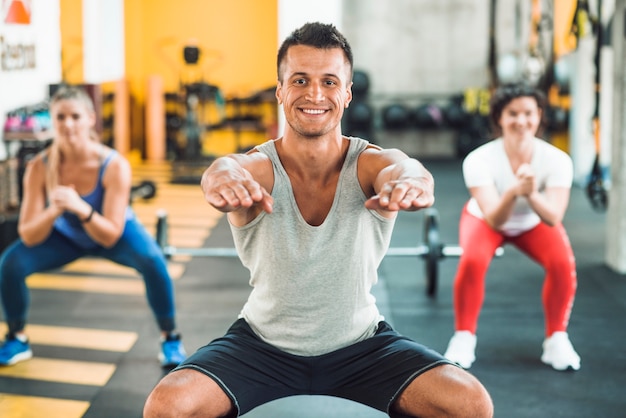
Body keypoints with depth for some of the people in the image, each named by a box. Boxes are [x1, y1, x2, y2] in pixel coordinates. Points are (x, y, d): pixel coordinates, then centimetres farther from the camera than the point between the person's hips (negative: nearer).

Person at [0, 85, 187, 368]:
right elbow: (28, 236, -28)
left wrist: (81, 209, -53)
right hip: (65, 235, 2)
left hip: (113, 233, -2)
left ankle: (170, 338, -8)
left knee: (152, 260, -31)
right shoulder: (39, 167, -28)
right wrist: (53, 211, -47)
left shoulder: (114, 166, -34)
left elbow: (110, 237, -35)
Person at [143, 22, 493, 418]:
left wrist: (409, 181, -63)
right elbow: (228, 170, -40)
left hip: (361, 345, 1)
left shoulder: (369, 164, -13)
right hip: (262, 347, 0)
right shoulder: (256, 168, -15)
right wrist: (223, 178, -66)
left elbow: (402, 169, -38)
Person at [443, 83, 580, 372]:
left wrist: (532, 194, -55)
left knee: (563, 263, -26)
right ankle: (463, 338, -9)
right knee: (472, 261, -31)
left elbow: (553, 219, -35)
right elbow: (494, 220, -38)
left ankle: (556, 339, -4)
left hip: (533, 222, 1)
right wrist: (514, 192, -57)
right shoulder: (479, 160, -33)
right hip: (487, 218, -1)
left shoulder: (557, 160, -29)